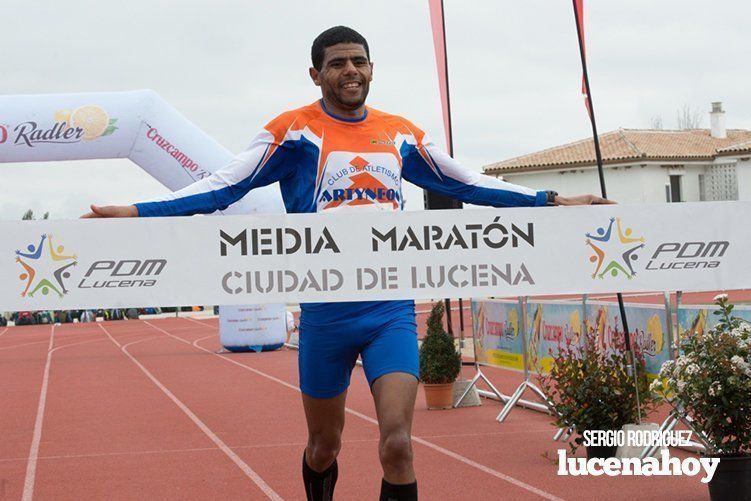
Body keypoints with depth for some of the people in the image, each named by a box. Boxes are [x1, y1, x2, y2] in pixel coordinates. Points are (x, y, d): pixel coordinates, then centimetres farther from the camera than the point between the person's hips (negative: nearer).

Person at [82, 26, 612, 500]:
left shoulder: (401, 134, 9)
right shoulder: (294, 131, -2)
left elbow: (466, 184, 19)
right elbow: (226, 186, -4)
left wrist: (552, 201, 20)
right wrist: (138, 211, -14)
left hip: (393, 310, 2)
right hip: (326, 311, -1)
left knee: (397, 446, -11)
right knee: (324, 446, 12)